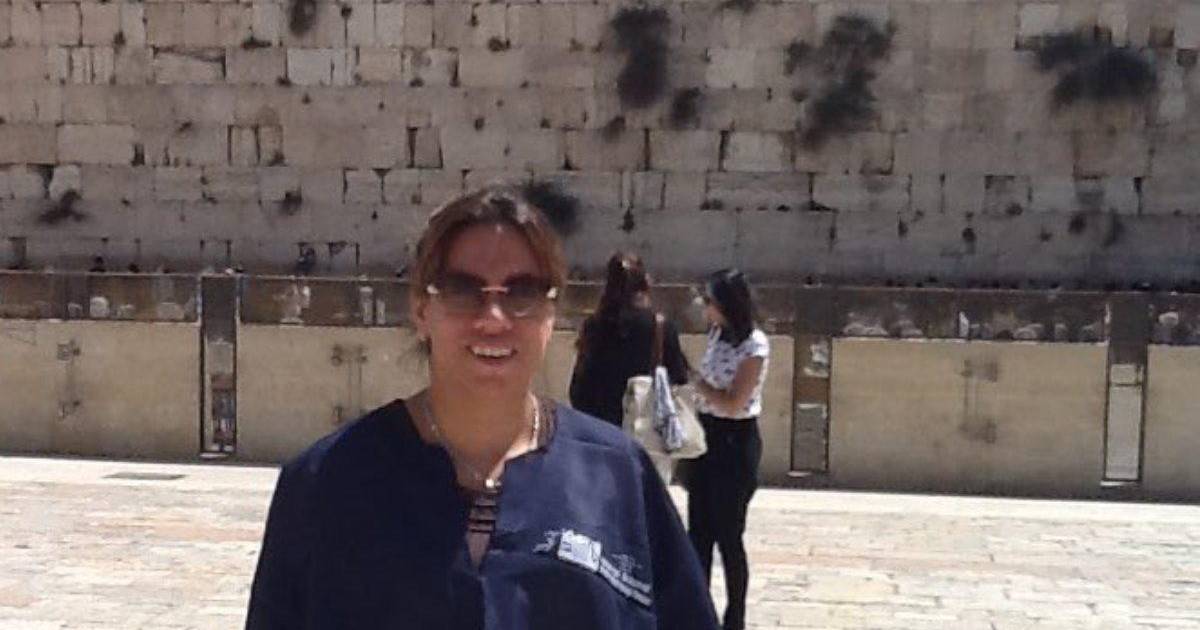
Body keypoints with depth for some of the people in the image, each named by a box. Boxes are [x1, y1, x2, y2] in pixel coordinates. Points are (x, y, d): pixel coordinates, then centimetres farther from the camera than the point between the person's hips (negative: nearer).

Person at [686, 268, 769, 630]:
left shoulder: (754, 345, -16)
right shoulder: (716, 334, 7)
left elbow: (733, 404, -18)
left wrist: (694, 380, -12)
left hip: (735, 442, -7)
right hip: (707, 437, 7)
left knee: (728, 535, 2)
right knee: (698, 531, 11)